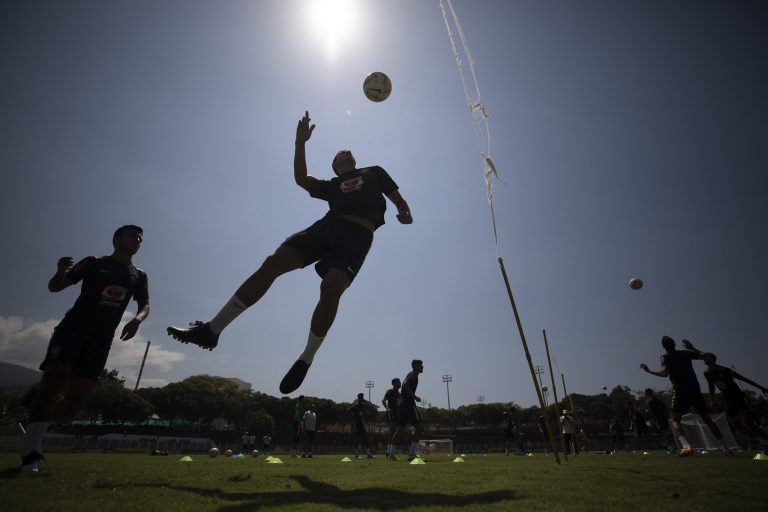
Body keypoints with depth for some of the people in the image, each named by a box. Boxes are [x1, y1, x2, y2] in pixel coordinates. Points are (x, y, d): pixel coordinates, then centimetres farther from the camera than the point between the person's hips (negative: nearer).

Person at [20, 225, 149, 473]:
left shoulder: (139, 276, 10)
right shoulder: (94, 263, 2)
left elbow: (145, 305, 5)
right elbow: (54, 287, 2)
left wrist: (137, 319, -18)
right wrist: (60, 271, -22)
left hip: (101, 340, 3)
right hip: (73, 328, -3)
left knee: (76, 397, -1)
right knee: (55, 379, -22)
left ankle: (32, 434, 21)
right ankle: (31, 452, -21)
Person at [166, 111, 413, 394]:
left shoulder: (374, 172, 30)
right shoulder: (332, 185, 33)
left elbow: (397, 199, 22)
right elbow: (301, 179, 21)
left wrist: (405, 213, -1)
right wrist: (301, 142, 15)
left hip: (358, 234, -3)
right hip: (326, 226, 3)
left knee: (331, 288, -29)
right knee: (272, 263, -15)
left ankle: (306, 360, -12)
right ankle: (211, 330, -12)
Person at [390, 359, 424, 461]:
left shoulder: (411, 374, 23)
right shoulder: (414, 374, -5)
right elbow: (406, 385, -21)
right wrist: (415, 397, -17)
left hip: (401, 403, 9)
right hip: (408, 403, -9)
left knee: (400, 429, 10)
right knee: (418, 427, -4)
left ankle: (392, 453, 8)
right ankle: (412, 453, -8)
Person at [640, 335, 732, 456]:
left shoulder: (666, 357, 2)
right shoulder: (686, 353, 13)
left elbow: (665, 373, -14)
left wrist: (648, 371, -6)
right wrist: (693, 349, 32)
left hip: (680, 390, -4)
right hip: (695, 389, 4)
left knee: (675, 420, 0)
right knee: (707, 419, 15)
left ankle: (686, 446, -23)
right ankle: (725, 449, 11)